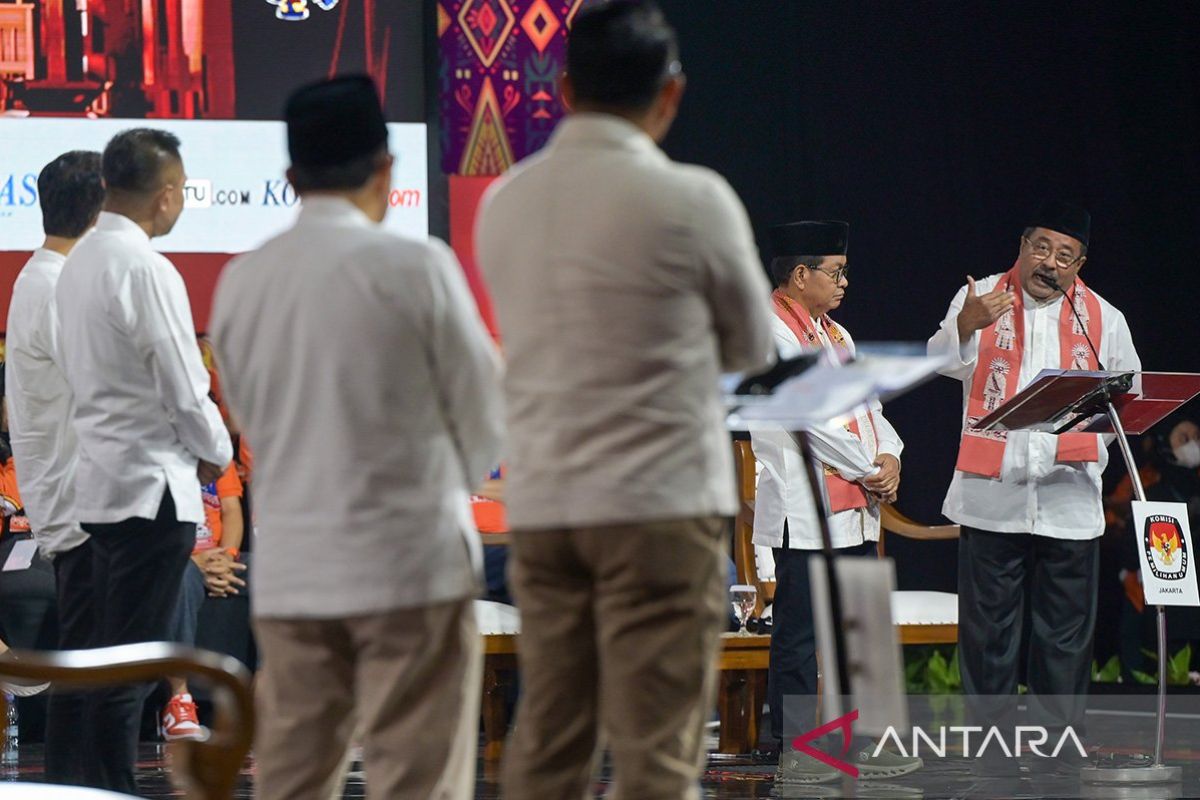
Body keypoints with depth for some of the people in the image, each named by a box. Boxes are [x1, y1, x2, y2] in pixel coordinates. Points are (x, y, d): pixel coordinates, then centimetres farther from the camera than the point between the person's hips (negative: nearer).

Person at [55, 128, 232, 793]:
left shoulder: (79, 263, 11)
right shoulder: (145, 269, -17)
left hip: (102, 484, 9)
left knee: (113, 658, 14)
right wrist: (217, 452, 2)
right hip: (152, 483, -9)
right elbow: (184, 387, -17)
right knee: (132, 664, -7)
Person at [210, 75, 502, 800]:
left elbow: (251, 418, 12)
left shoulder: (241, 282, 3)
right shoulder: (414, 267, -10)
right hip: (408, 558, -4)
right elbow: (484, 412, -1)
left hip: (290, 567, 4)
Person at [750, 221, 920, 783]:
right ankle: (795, 751, -4)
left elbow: (866, 404, 18)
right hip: (804, 514, -9)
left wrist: (888, 455, -2)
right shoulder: (769, 331, -9)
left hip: (855, 512, 9)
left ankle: (858, 743, 15)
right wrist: (867, 472, -11)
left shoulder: (834, 334, 21)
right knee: (798, 636, -6)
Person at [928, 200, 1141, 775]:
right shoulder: (981, 299, 4)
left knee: (1066, 636, 2)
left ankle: (1061, 754, 8)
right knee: (988, 630, 1)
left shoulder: (1102, 318, 11)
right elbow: (944, 361, -12)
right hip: (991, 495, -1)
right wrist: (966, 327, -34)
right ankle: (992, 758, 7)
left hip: (1069, 501, 1)